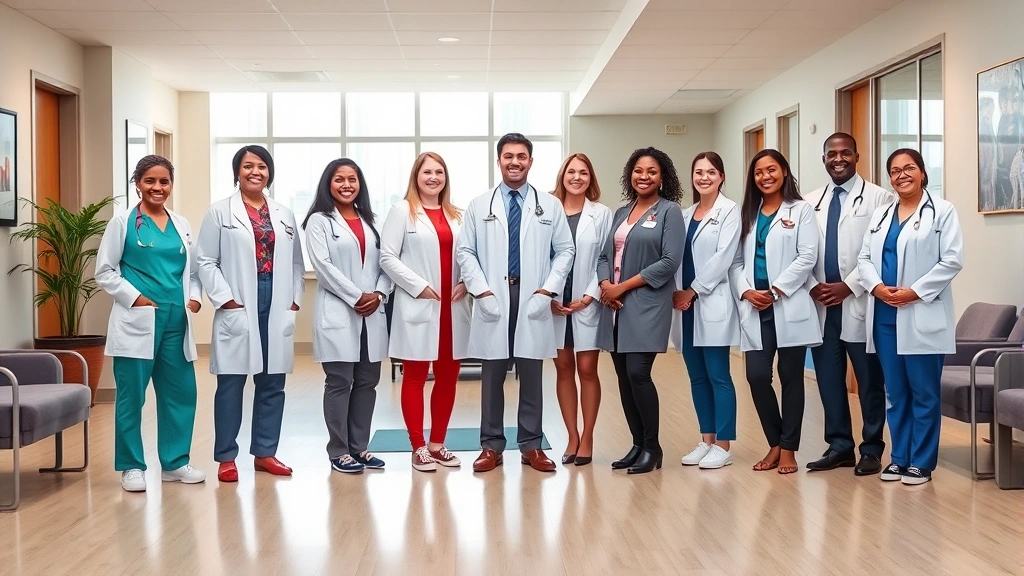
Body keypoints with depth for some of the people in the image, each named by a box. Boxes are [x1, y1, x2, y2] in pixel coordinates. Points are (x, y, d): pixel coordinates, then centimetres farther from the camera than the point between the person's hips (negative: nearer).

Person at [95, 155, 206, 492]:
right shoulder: (123, 222, 0)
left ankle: (175, 462, 20)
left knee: (181, 392, 7)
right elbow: (105, 271, -2)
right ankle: (132, 466, 13)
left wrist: (194, 297, 0)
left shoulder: (181, 225, 13)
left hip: (176, 321, 5)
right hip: (138, 320, -4)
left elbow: (192, 270, 17)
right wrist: (134, 298, -12)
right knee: (131, 395, 0)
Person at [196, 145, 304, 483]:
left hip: (277, 309, 4)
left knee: (272, 384, 7)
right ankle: (226, 457, 9)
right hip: (238, 309, -4)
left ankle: (264, 453, 18)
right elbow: (206, 261, -3)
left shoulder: (284, 215, 14)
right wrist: (225, 299, -12)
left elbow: (297, 263, 13)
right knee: (231, 384, 0)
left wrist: (294, 299, 2)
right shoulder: (220, 212, 2)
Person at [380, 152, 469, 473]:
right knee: (415, 377, 1)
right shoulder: (402, 211, 1)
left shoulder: (457, 216, 15)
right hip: (419, 307, -5)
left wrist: (466, 283, -5)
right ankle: (418, 448, 8)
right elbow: (388, 257, -6)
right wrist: (418, 286, -13)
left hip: (453, 307, 5)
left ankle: (437, 443, 20)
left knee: (448, 377, 9)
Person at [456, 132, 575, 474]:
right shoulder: (479, 205, 7)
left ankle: (531, 446, 15)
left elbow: (565, 252, 5)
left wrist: (547, 290, -7)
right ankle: (491, 446, 13)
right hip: (493, 300, 0)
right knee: (492, 377, 5)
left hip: (533, 300, 0)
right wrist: (482, 291, -8)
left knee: (531, 377, 6)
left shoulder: (550, 206, 8)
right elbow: (465, 252, 4)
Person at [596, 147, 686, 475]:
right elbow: (605, 255, 14)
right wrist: (605, 285, -7)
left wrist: (623, 286, -12)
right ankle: (637, 444, 17)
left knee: (638, 373, -11)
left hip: (647, 305, -6)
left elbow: (669, 262, -12)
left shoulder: (670, 211, -2)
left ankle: (652, 448, 4)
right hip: (616, 306, 6)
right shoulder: (621, 213, 16)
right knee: (624, 377, 6)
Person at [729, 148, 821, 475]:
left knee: (790, 377, 4)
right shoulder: (747, 214, 15)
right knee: (757, 377, -2)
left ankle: (788, 449, 13)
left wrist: (776, 290, -13)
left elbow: (807, 257, -7)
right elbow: (736, 260, 10)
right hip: (755, 308, 3)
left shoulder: (800, 210, 3)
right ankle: (775, 444, 15)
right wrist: (745, 291, -7)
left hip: (789, 307, -3)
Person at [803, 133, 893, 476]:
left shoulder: (878, 198, -2)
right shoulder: (811, 202, 13)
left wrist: (849, 286, -14)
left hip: (859, 304, -4)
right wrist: (811, 286, -4)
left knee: (869, 381, 4)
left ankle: (871, 449, 15)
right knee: (828, 380, 9)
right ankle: (839, 446, 20)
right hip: (820, 305, 5)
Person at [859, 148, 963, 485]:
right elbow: (864, 258, 11)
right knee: (895, 391, 10)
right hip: (884, 314, 5)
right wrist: (876, 286, -9)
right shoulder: (880, 215, 16)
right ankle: (899, 458, 19)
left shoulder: (942, 212, 0)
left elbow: (951, 261, -8)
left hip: (922, 315, -5)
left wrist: (915, 292, -16)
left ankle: (921, 462, 9)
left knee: (924, 392, 0)